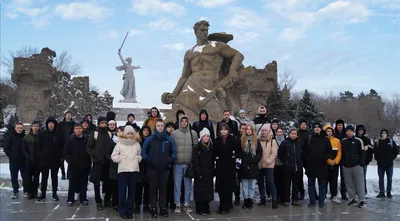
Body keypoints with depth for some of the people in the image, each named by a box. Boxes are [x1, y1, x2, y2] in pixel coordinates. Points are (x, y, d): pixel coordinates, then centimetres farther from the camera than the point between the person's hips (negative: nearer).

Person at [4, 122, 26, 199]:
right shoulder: (10, 137, 0)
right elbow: (6, 149, 0)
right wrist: (11, 156, -9)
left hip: (23, 161, 0)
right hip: (13, 161, 0)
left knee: (25, 177, 2)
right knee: (14, 178, 6)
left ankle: (26, 191, 13)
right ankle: (15, 192, 16)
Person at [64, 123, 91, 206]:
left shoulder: (86, 140, 4)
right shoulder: (70, 140, 2)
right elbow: (66, 153, 0)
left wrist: (89, 163, -3)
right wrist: (70, 161, -11)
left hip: (84, 166, 1)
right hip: (73, 166, -1)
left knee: (83, 183, 7)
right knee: (72, 184, 4)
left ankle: (83, 198, 18)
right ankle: (70, 199, 14)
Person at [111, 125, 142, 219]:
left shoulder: (137, 144, 9)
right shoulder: (120, 143, 1)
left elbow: (140, 155, 19)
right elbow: (113, 156, 3)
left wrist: (138, 158, -1)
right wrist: (121, 159, -9)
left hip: (134, 169, 2)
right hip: (123, 169, -2)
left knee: (132, 191, 6)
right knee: (122, 191, -2)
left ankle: (130, 211, 15)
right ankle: (122, 211, 8)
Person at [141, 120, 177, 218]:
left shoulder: (169, 139, 4)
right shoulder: (150, 139, 0)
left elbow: (174, 152, 11)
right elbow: (143, 151, 4)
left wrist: (170, 160, -3)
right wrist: (148, 160, -9)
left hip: (164, 168, 2)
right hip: (152, 168, -1)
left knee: (163, 188, 8)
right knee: (153, 189, 3)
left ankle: (163, 208, 17)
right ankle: (153, 208, 9)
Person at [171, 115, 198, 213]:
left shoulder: (193, 133, 5)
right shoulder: (174, 133, 2)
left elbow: (196, 147, 5)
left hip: (189, 163, 1)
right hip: (177, 163, -1)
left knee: (188, 184, 8)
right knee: (177, 184, 3)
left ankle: (186, 203, 19)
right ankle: (177, 204, 12)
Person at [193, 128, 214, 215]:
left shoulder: (211, 148, 11)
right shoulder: (197, 148, -5)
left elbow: (212, 162, 12)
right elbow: (194, 161, -11)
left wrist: (212, 173, 5)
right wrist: (199, 173, -16)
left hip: (208, 174, 5)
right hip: (200, 174, -5)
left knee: (208, 191, 7)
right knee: (200, 192, -1)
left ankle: (206, 208, 18)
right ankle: (200, 209, 8)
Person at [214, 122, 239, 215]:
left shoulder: (232, 139, -2)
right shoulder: (217, 140, 2)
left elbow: (238, 149, 7)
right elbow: (214, 152, 11)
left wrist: (235, 156, -4)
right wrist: (216, 157, -4)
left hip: (230, 165, -1)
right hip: (220, 165, 1)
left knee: (228, 186, 0)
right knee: (220, 187, 3)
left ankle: (226, 207, 8)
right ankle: (222, 206, 15)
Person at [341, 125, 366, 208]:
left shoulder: (358, 141, -2)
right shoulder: (343, 141, 9)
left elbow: (362, 153, -2)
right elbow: (341, 153, 16)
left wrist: (361, 163, -9)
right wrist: (342, 163, 9)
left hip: (357, 165, -4)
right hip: (346, 166, 4)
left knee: (360, 183, -3)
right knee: (349, 183, 7)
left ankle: (362, 200, 0)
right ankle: (353, 199, 16)